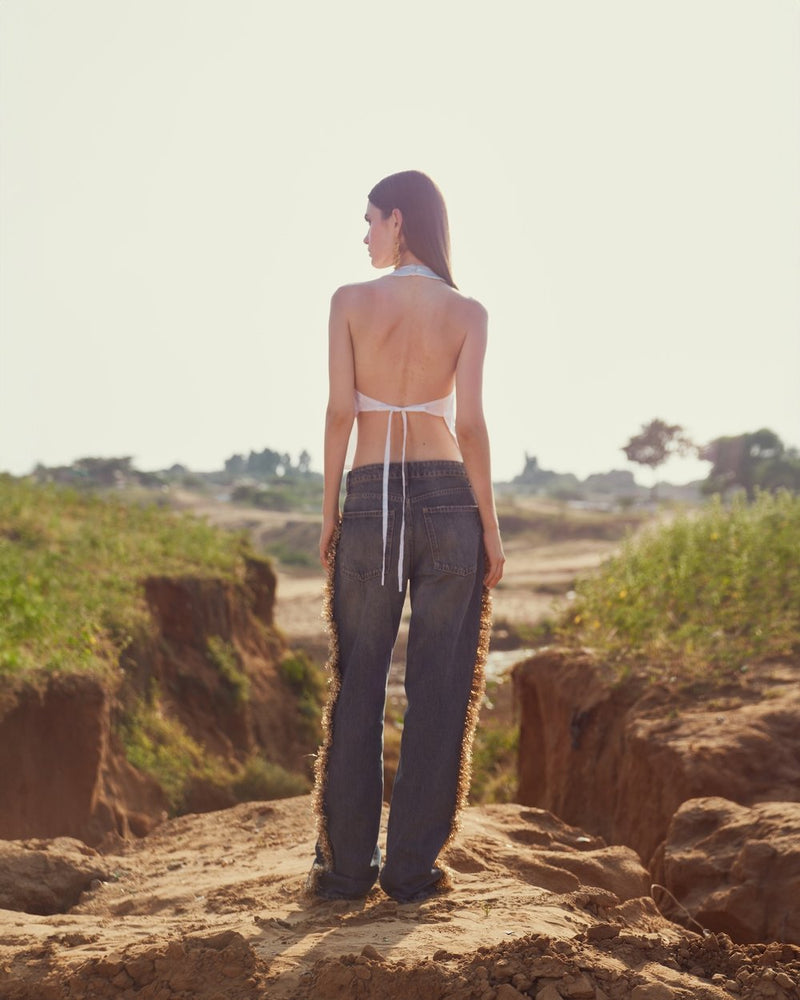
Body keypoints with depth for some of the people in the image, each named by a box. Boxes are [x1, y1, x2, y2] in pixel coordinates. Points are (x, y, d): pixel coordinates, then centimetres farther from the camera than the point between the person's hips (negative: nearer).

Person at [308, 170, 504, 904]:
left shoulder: (350, 302, 0)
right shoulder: (468, 313, 0)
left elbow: (339, 411, -4)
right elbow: (469, 425, -7)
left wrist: (329, 511, 4)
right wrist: (491, 528, -1)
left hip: (371, 500, 0)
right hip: (449, 498, 0)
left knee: (357, 685, 9)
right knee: (439, 690, 6)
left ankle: (346, 864, 11)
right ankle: (412, 867, 8)